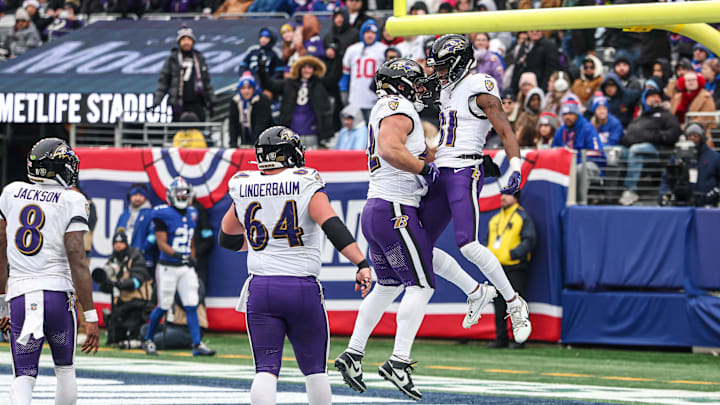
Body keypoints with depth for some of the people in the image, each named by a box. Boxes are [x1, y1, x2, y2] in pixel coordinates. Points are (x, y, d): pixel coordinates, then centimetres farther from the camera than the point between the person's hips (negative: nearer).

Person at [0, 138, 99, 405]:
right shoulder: (72, 202, -2)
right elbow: (77, 261, -10)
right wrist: (90, 316, -9)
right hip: (58, 294, -2)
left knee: (24, 377, 0)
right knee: (65, 369, 18)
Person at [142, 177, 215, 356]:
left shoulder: (191, 214, 11)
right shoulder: (163, 215, -10)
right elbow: (162, 244, -15)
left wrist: (192, 257, 13)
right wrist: (178, 255, -27)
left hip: (186, 268, 5)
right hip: (168, 267, -5)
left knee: (191, 306, -1)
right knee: (163, 307, 1)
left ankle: (197, 344, -2)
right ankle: (148, 340, 19)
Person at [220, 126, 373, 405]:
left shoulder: (244, 189, 8)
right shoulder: (306, 185, -4)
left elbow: (226, 238, 22)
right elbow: (332, 225, -18)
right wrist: (362, 264, -21)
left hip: (260, 288, 2)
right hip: (303, 288, -2)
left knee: (266, 369, 0)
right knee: (315, 369, 13)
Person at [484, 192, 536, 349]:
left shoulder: (523, 217, -2)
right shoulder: (495, 219, 18)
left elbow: (529, 240, -10)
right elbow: (487, 240, 24)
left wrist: (512, 254, -20)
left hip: (515, 267, -7)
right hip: (497, 268, 7)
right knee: (499, 305, 7)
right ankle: (500, 339, 12)